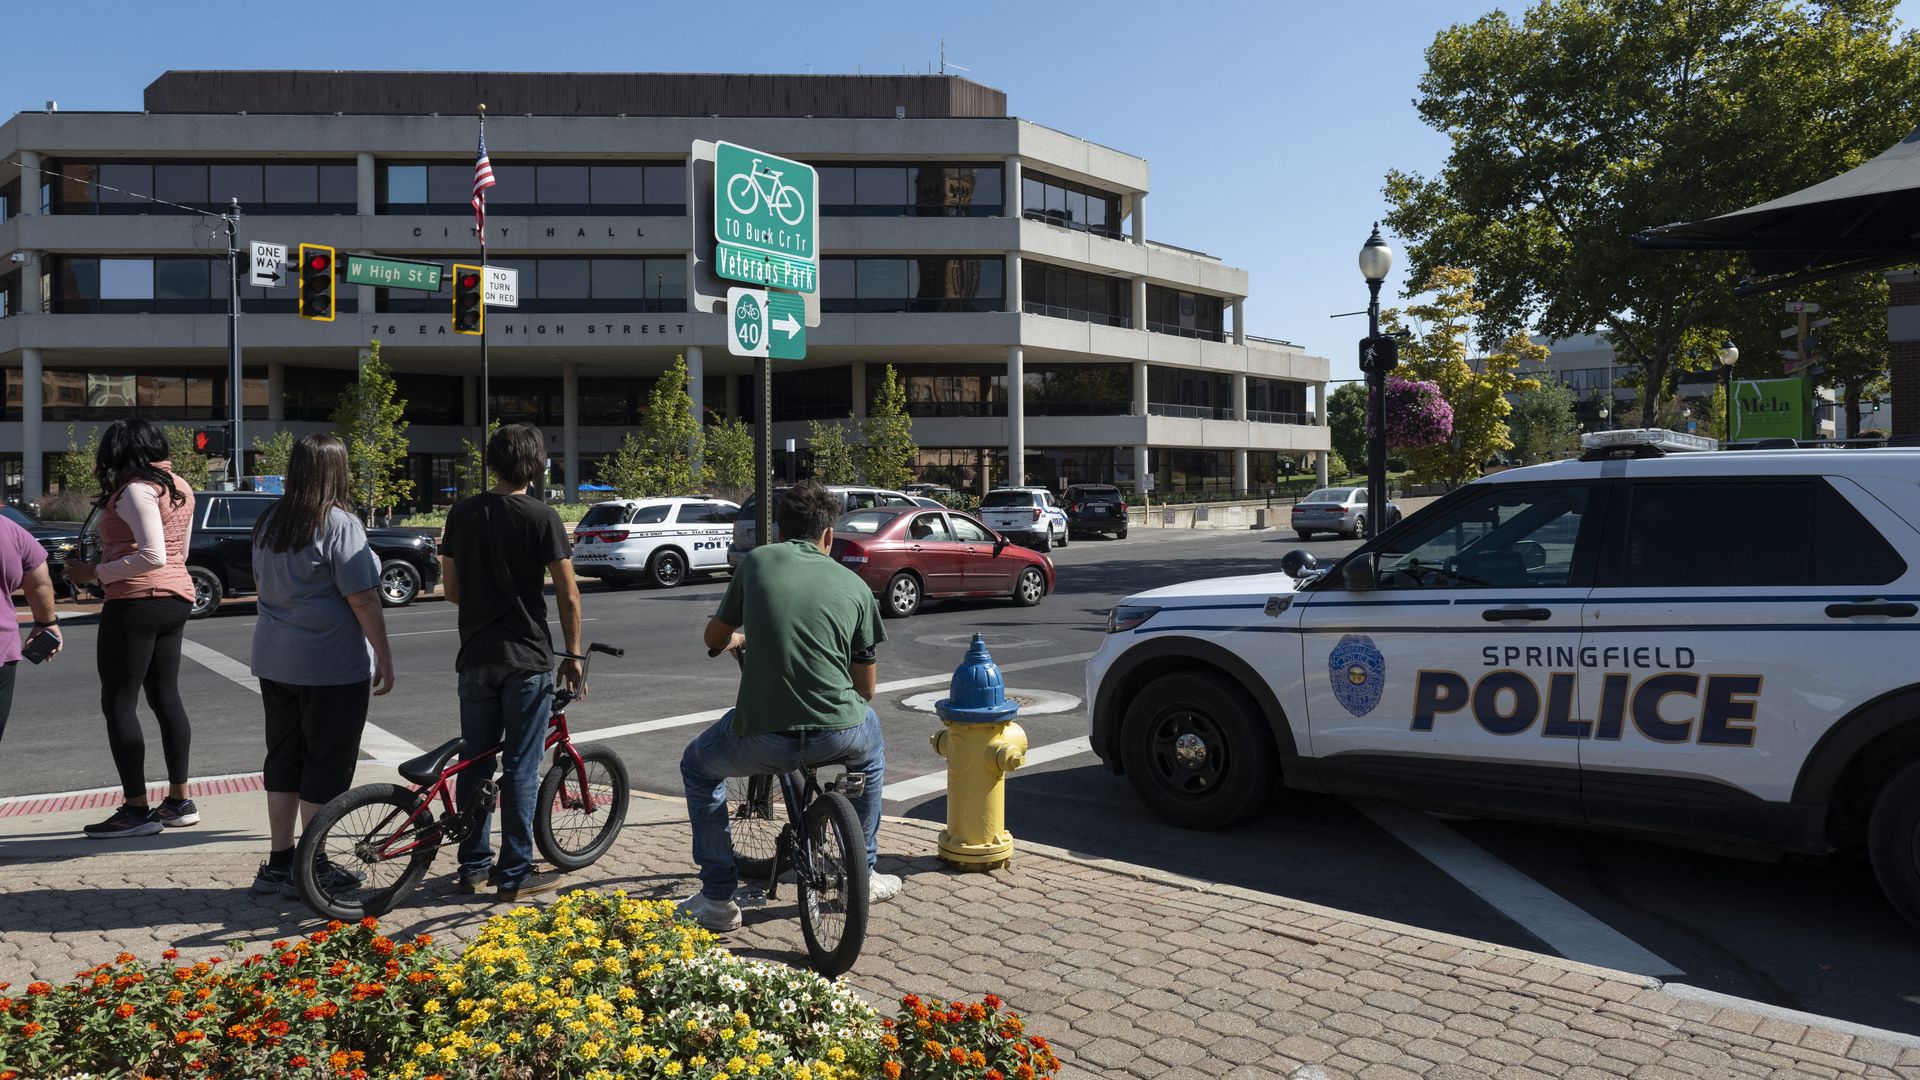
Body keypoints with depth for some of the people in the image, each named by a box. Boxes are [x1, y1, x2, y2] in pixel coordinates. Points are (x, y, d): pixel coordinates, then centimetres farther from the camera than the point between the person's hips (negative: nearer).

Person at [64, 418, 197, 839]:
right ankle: (180, 801, 17)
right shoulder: (180, 488, 14)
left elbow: (152, 555, -21)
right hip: (176, 598, 9)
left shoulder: (136, 489, -13)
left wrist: (94, 574, -15)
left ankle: (137, 809, -2)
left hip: (136, 601, -9)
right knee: (165, 697, 13)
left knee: (118, 702, -3)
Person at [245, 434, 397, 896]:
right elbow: (363, 599, -17)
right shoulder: (339, 524, -15)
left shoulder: (268, 522, 9)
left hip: (275, 661, 8)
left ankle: (278, 862, 22)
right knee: (326, 764, 2)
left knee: (283, 759, 15)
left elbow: (264, 585, 19)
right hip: (331, 666, -8)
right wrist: (385, 658, -10)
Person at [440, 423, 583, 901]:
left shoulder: (462, 513, 3)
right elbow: (568, 595, -10)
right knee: (521, 768, 2)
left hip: (475, 657, 4)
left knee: (475, 764, 13)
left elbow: (451, 588, 8)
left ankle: (473, 866, 22)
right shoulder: (541, 517, -10)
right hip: (527, 658, -4)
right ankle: (515, 874, 8)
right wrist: (573, 656, 1)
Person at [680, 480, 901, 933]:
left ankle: (717, 898, 27)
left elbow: (714, 637, 22)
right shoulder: (855, 585, 10)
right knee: (870, 739, 38)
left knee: (697, 766, 31)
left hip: (762, 739, -1)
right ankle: (863, 873, 42)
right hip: (839, 736, 2)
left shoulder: (756, 562, 7)